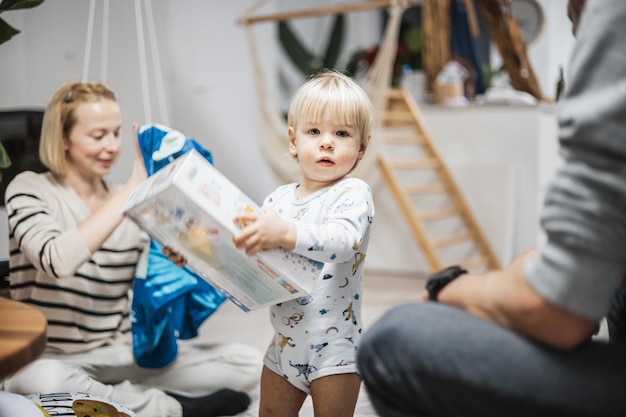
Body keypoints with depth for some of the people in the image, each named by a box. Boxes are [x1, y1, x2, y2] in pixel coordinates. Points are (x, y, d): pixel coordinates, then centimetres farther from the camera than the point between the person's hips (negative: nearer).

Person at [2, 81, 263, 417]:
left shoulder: (130, 203, 7)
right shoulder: (30, 189, -7)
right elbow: (58, 261, -28)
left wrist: (172, 260, -13)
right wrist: (133, 188, -24)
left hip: (123, 356, 5)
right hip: (52, 360, -4)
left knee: (248, 363, -10)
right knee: (42, 381, -41)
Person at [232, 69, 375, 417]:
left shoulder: (353, 193, -13)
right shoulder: (278, 198, 6)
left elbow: (343, 241, -34)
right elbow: (249, 255, 12)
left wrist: (286, 233, -49)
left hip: (333, 349, -6)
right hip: (284, 345, 7)